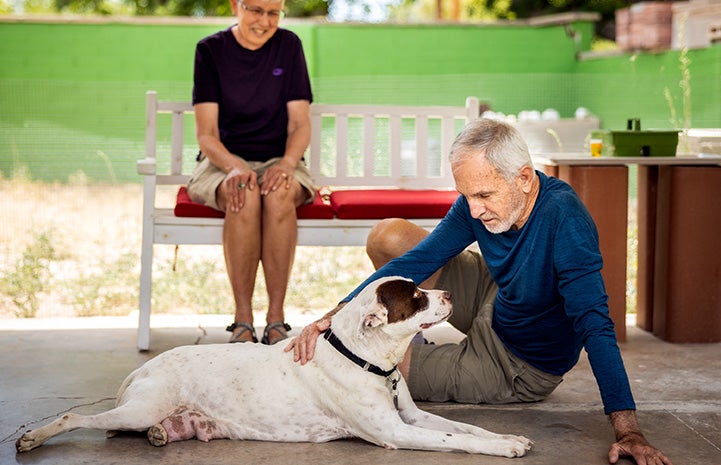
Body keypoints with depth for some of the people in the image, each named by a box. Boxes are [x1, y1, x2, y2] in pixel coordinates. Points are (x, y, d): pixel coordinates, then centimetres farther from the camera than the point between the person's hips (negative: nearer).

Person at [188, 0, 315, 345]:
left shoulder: (289, 45, 4)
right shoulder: (210, 50, 0)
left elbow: (300, 124, 1)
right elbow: (206, 134, -6)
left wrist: (287, 163, -20)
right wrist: (235, 167, -27)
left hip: (278, 160, 1)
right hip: (223, 161, -1)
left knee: (279, 194, -35)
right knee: (244, 196, -36)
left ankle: (276, 317, -29)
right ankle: (242, 319, -29)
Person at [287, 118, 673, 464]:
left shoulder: (563, 218, -36)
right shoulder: (478, 203, -16)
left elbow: (595, 324, -40)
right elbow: (415, 262, -10)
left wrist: (628, 430, -46)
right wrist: (336, 315, -23)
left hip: (520, 366, -6)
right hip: (495, 303, 6)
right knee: (388, 238, -1)